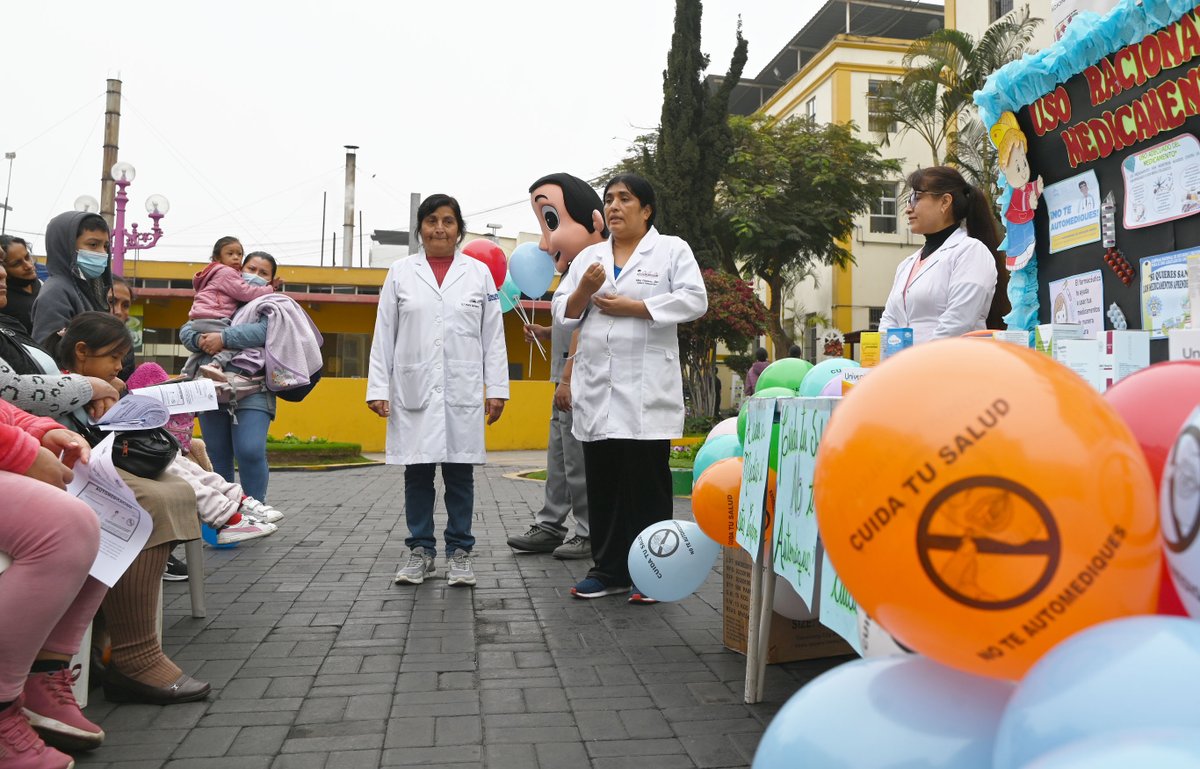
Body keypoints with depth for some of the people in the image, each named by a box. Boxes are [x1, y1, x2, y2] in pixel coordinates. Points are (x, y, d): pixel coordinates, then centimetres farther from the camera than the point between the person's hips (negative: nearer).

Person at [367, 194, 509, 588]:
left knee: (459, 473, 5)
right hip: (413, 388, 1)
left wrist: (497, 388, 0)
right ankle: (420, 551, 18)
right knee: (417, 473, 6)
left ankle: (459, 552, 15)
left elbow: (493, 336, 5)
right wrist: (378, 388, 0)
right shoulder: (401, 273, 7)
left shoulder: (479, 273, 7)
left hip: (463, 390, 0)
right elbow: (384, 335, 6)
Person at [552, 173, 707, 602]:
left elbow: (694, 300, -9)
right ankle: (608, 570, 19)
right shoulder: (589, 256, 18)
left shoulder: (671, 249, 5)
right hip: (597, 389, 5)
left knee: (647, 482, -1)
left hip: (646, 389, -5)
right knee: (602, 484, 8)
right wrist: (584, 291, -5)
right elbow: (563, 315, 16)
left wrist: (632, 306, -11)